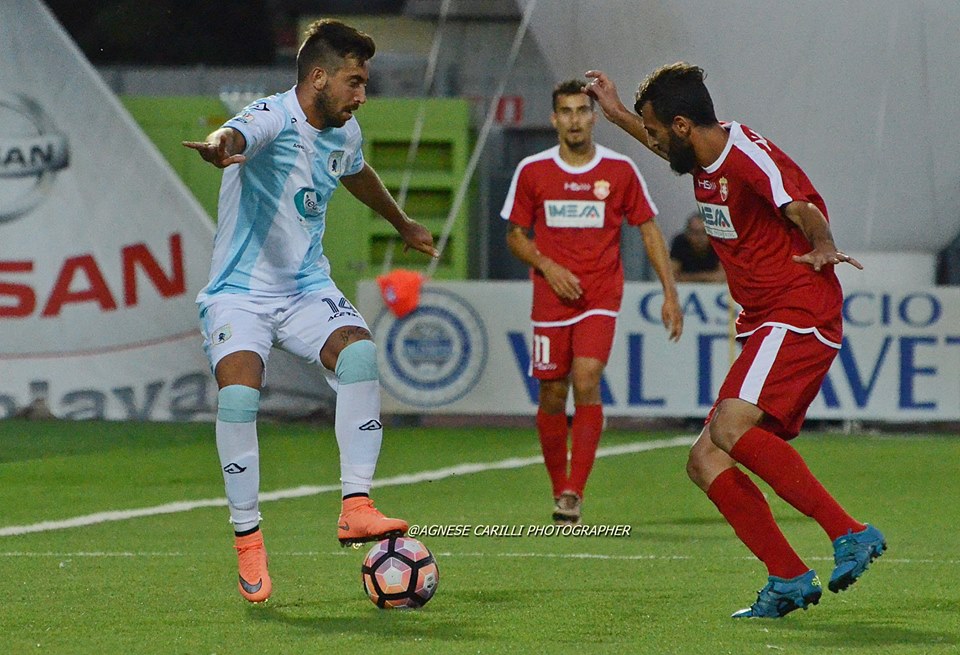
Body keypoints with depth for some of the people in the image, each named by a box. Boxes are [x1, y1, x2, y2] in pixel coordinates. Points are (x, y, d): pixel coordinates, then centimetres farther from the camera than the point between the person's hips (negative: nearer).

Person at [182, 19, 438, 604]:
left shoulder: (345, 132, 5)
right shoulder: (274, 118, -18)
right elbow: (239, 134, -45)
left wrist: (403, 224, 48)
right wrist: (220, 147, -70)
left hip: (308, 289, 5)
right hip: (240, 292, -5)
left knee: (359, 353, -25)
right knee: (238, 393, -27)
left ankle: (356, 508, -23)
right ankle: (249, 542, -12)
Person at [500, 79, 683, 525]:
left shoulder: (620, 170, 0)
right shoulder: (532, 171, 2)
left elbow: (649, 231, 7)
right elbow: (515, 235, 10)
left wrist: (670, 293, 0)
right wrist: (547, 266, -9)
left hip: (601, 298, -2)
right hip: (551, 299, 2)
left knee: (586, 382, -19)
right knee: (552, 396, 2)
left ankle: (575, 493, -20)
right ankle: (559, 490, 19)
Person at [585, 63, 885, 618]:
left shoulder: (748, 155, -14)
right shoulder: (704, 160, 14)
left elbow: (804, 207, -28)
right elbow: (671, 151, 39)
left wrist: (825, 250, -45)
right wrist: (617, 114, 44)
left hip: (800, 318, -10)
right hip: (765, 329, 10)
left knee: (731, 428, -30)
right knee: (706, 462, 2)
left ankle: (850, 534, -29)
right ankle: (790, 580, -1)